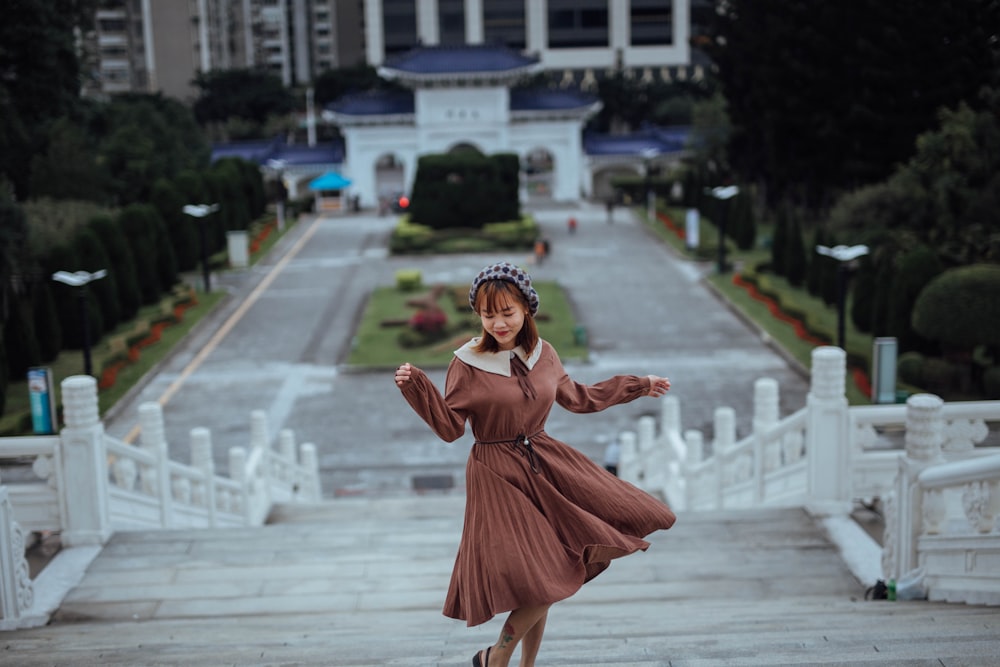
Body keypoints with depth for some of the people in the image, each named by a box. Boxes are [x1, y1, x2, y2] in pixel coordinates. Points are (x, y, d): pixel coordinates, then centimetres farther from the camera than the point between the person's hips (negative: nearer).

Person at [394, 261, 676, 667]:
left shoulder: (543, 354, 3)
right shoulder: (468, 364, -11)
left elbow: (576, 398, 19)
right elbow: (450, 428, -10)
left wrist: (639, 387, 25)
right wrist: (417, 388, -25)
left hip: (546, 464, 6)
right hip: (498, 477, -6)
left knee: (607, 538, 4)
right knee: (540, 580, -11)